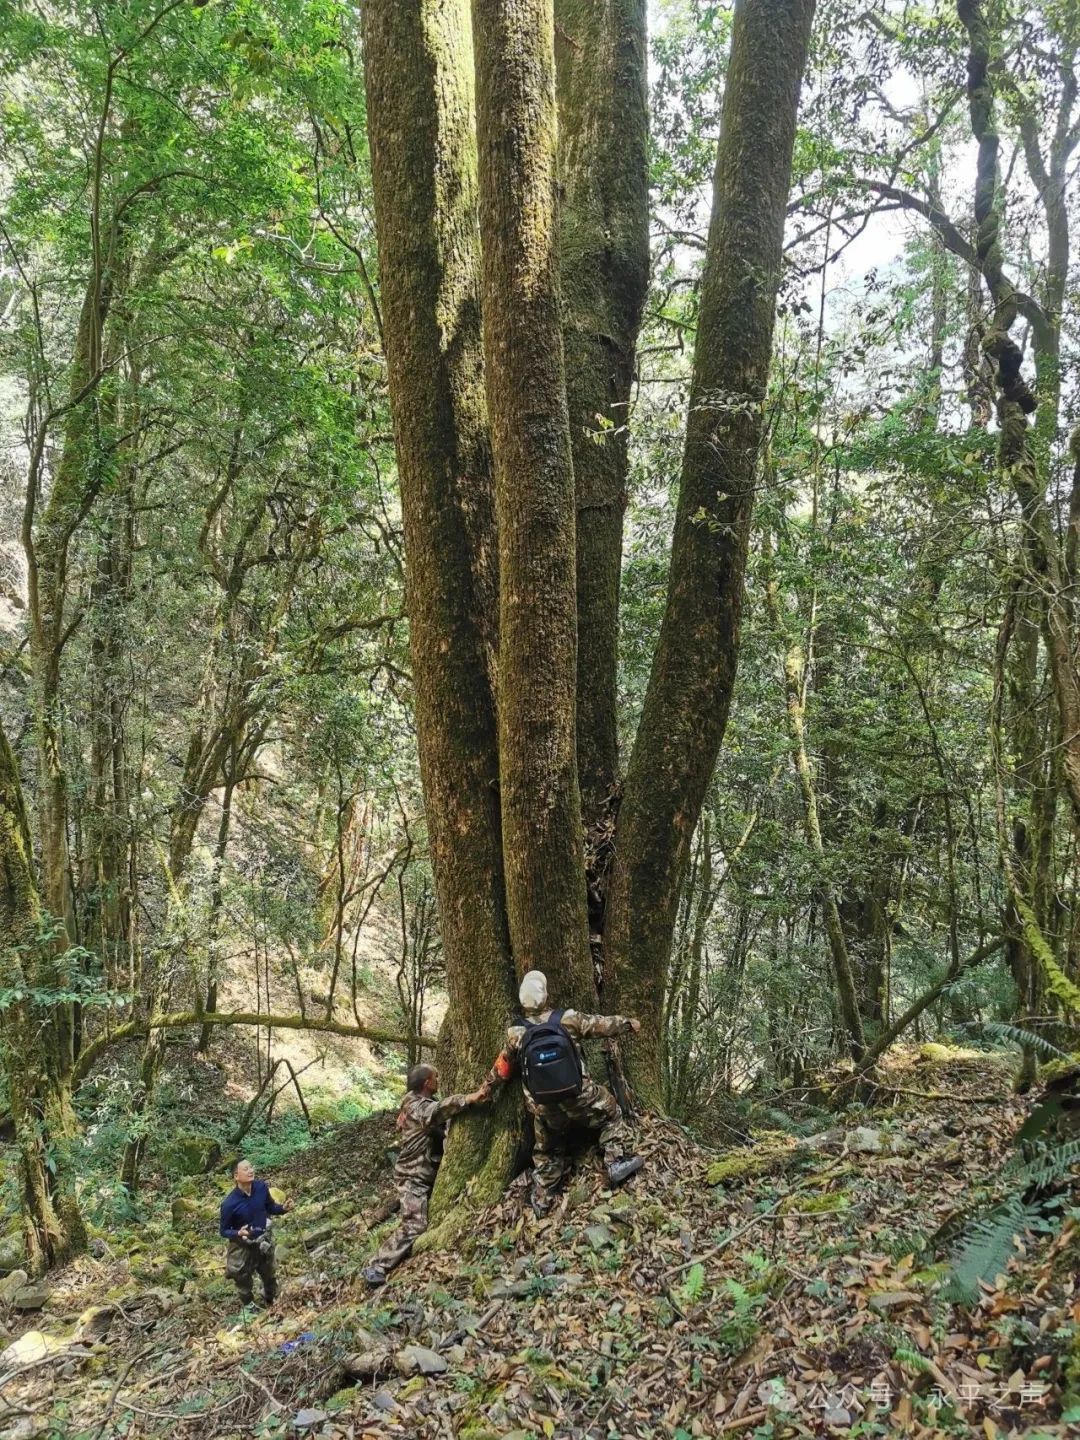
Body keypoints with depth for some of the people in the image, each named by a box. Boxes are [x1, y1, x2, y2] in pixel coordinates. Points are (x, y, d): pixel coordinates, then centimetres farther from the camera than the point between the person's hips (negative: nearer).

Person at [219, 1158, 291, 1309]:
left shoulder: (262, 1187, -19)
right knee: (244, 1282, 19)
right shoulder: (229, 1203, -29)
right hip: (243, 1247, -3)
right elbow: (224, 1231, -15)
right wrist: (238, 1233, -35)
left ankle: (271, 1301, 54)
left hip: (264, 1242, 4)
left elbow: (270, 1207, 0)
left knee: (270, 1276, 26)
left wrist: (283, 1209, -21)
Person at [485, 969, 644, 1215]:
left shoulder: (515, 1033, -4)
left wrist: (488, 1086, 30)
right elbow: (603, 1024, 4)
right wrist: (629, 1024, 23)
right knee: (610, 1115, 24)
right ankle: (618, 1162, 15)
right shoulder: (568, 1019, -9)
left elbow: (502, 1068, 11)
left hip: (545, 1109, 2)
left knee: (547, 1153, 23)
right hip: (580, 1098, -2)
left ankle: (542, 1202, 28)